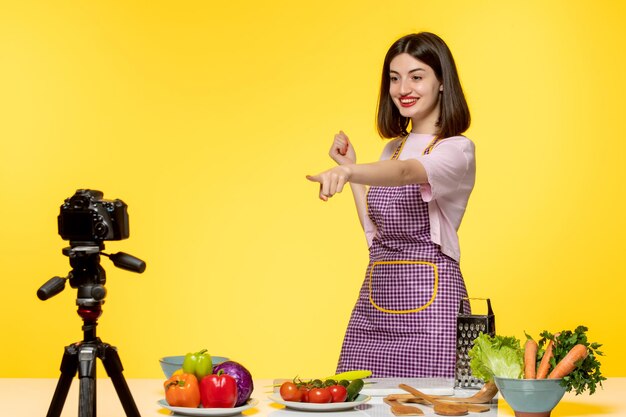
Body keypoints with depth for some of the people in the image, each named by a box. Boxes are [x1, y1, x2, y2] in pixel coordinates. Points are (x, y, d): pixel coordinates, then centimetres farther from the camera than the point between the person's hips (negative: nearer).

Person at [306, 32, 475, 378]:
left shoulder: (457, 149, -5)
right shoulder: (393, 149, 17)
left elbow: (407, 172, -28)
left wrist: (348, 172, -45)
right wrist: (349, 167, 12)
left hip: (430, 300, -6)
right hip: (376, 299, 6)